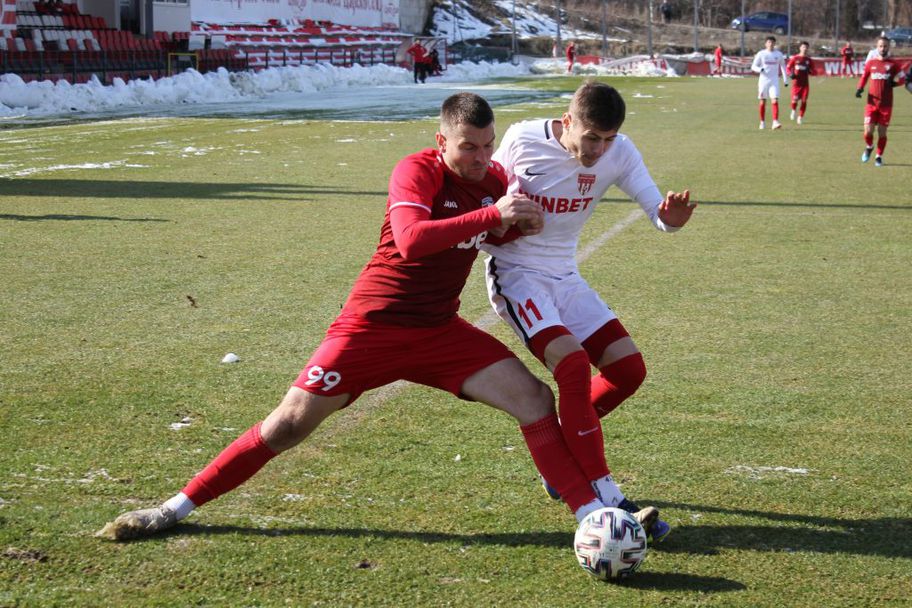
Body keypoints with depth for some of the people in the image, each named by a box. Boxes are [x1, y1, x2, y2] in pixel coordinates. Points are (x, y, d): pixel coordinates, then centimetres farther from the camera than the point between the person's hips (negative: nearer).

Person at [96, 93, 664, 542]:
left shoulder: (496, 178, 1)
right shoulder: (417, 170, -17)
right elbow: (411, 240, -35)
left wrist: (528, 220, -4)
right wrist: (494, 214, -38)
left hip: (440, 331, 5)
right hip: (374, 324, -5)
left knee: (535, 399, -9)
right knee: (289, 425, -3)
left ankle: (594, 513, -5)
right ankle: (175, 507, 10)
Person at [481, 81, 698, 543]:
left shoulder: (618, 152, -7)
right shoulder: (521, 140, -16)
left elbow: (656, 208, -15)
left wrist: (670, 217, -39)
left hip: (565, 279, 6)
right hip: (516, 276, -6)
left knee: (629, 370, -2)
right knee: (573, 364, -25)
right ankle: (604, 500, -23)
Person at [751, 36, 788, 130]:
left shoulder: (779, 54, 5)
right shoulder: (761, 54, 0)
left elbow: (782, 66, 17)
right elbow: (753, 66, 1)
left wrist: (785, 79, 12)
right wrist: (759, 69, -21)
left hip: (774, 80, 0)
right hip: (763, 80, 0)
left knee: (775, 101, -14)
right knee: (762, 101, 6)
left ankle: (775, 122, -21)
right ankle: (762, 122, 19)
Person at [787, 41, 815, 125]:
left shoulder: (809, 60, 7)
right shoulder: (794, 58, 2)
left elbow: (813, 72, 9)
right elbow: (788, 68, 6)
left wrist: (809, 71, -13)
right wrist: (791, 74, -14)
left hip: (805, 83, 2)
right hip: (796, 82, -2)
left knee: (804, 101, -3)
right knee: (795, 99, -11)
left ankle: (800, 117, 11)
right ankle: (793, 111, 21)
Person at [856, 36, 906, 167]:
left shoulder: (893, 64, 1)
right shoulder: (871, 63, 5)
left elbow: (902, 78, 9)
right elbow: (864, 77, 17)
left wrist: (893, 83, -11)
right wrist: (859, 88, -1)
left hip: (886, 104, -1)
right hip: (872, 103, 1)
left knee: (882, 132, 3)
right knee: (868, 131, -7)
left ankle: (879, 156, 21)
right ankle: (869, 147, 26)